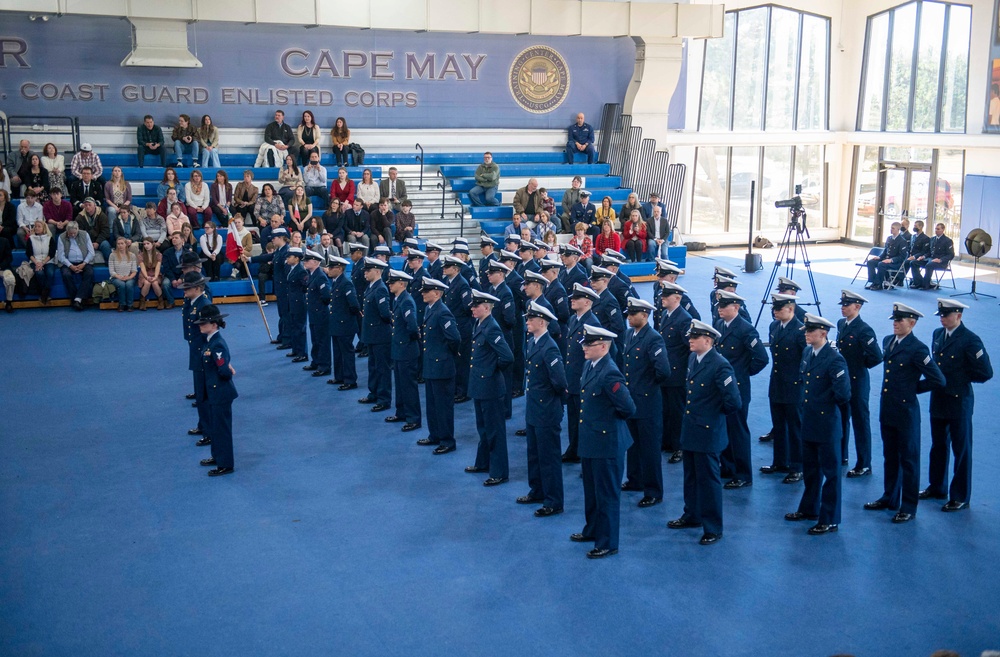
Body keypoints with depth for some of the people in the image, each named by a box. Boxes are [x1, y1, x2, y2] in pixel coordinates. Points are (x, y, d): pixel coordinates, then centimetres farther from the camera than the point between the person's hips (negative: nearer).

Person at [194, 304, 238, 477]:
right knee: (214, 426, 22)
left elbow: (224, 371, -29)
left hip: (221, 393, -10)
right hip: (214, 391, 10)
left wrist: (229, 372, -10)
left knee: (222, 428, 2)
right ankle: (217, 456, 37)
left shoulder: (217, 345, -25)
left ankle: (225, 465, 14)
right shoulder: (210, 341, 5)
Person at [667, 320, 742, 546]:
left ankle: (713, 528, 15)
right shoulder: (692, 358, 5)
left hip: (708, 431, -8)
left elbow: (734, 402, -23)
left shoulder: (720, 365, -21)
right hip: (689, 428, 8)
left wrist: (717, 413, -8)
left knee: (708, 479, 3)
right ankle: (692, 515, 38)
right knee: (691, 476, 20)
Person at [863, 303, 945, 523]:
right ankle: (890, 498, 32)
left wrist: (913, 387, -7)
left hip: (906, 410, -7)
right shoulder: (887, 341, 6)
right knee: (890, 456, 19)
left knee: (909, 459, 5)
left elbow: (938, 380, -17)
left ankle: (909, 507, 15)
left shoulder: (918, 349, -17)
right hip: (887, 409, 7)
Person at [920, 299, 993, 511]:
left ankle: (960, 497, 15)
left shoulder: (970, 340, -16)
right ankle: (937, 488, 33)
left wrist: (960, 377, -7)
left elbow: (985, 373, -16)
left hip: (959, 402, -7)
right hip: (938, 400, 7)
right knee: (938, 446, 18)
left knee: (961, 450, 5)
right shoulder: (938, 334, 6)